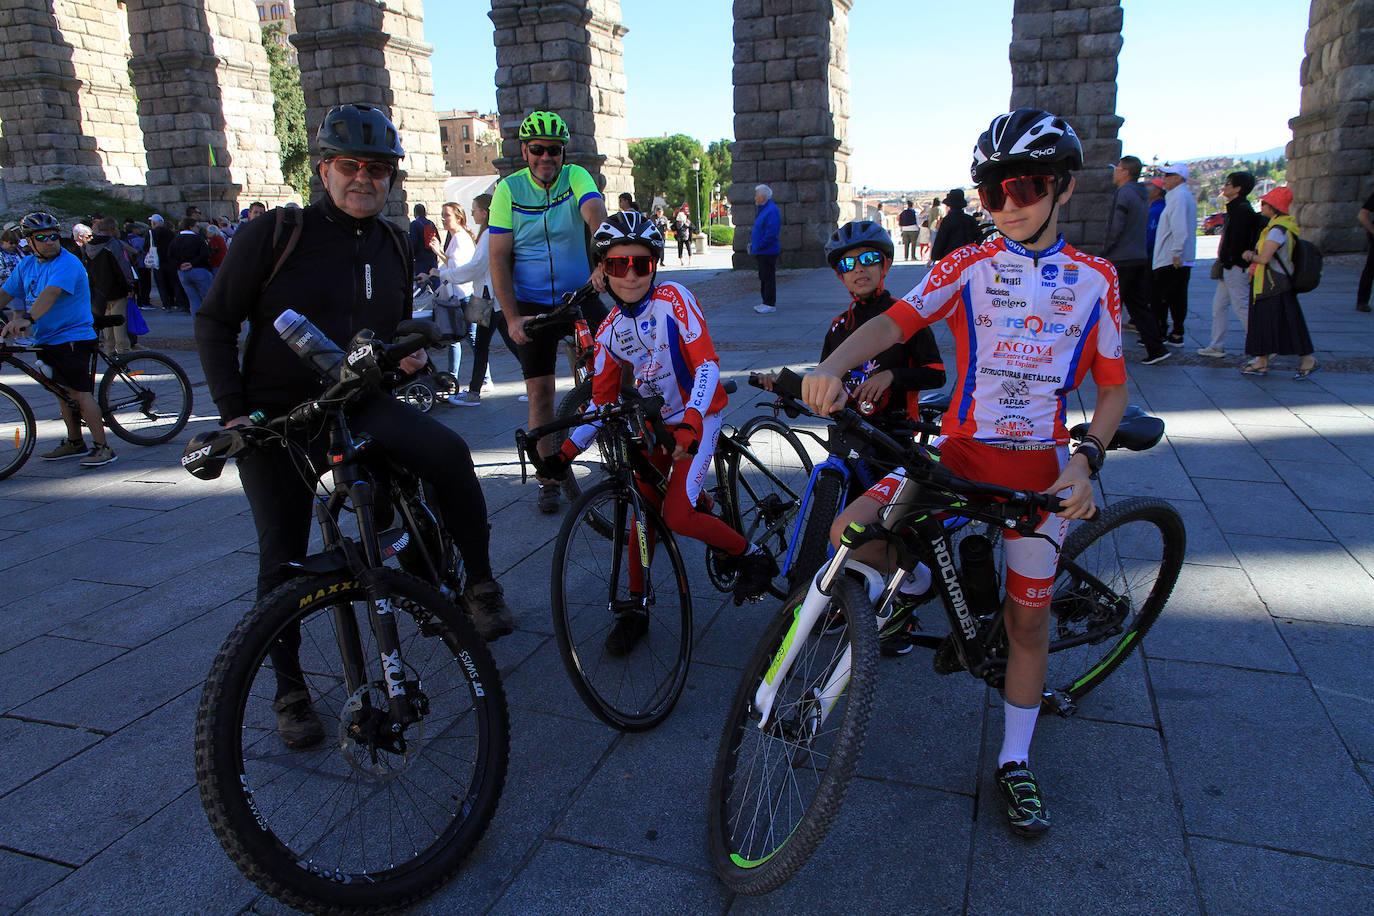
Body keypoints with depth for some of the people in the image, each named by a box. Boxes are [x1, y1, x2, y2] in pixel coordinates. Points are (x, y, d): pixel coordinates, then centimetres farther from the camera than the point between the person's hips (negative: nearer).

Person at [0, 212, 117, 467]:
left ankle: (103, 447, -9)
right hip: (46, 339, 8)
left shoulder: (67, 264, -15)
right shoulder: (26, 265, 11)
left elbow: (50, 293, -30)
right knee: (63, 391, 14)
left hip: (74, 338, -8)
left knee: (80, 393, -12)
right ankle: (75, 442, 25)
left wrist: (27, 319, -43)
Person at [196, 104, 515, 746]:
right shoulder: (272, 235, -7)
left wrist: (410, 356, -4)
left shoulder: (394, 248, 7)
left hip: (359, 405, 2)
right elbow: (215, 323, -2)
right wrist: (233, 410, -11)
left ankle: (480, 585, -7)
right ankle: (289, 690, 19)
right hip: (277, 417, -2)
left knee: (449, 453, -25)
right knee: (283, 555, 1)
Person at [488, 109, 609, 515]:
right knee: (540, 392, 2)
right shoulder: (509, 189, -6)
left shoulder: (576, 177, -6)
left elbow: (595, 215, -27)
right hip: (532, 304, 0)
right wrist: (512, 318, -16)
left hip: (581, 295, 1)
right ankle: (549, 479, 13)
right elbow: (499, 258, -7)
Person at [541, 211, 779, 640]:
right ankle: (636, 606, 17)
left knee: (676, 516, -16)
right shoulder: (610, 331, 0)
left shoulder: (673, 299, -16)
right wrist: (566, 451, -6)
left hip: (696, 418, -5)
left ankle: (754, 557, 8)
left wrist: (690, 424, -35)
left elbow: (707, 364, -23)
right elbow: (602, 402, 4)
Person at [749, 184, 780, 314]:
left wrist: (759, 246, -20)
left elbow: (771, 233, -24)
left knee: (768, 277, -6)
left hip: (768, 251, -10)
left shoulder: (772, 210, -17)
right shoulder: (763, 209, 16)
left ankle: (770, 304, -1)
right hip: (761, 251, 10)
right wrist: (753, 243, 12)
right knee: (763, 277, 15)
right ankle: (765, 301, 23)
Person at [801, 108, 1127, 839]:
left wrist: (1087, 459, -11)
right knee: (851, 533, -22)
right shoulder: (968, 266, -1)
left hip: (1040, 468, 1)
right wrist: (832, 367, -35)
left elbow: (1113, 385, 5)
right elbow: (894, 320, -16)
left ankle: (1015, 764, 27)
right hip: (961, 450, 0)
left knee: (1027, 618, 8)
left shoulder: (1094, 278, 3)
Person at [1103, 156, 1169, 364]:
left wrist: (1105, 251, -6)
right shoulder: (1140, 195, 16)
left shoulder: (1124, 193, -12)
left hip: (1121, 259, -9)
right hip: (1140, 258, 9)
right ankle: (1156, 349, 6)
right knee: (1138, 304, 10)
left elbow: (1116, 228, -17)